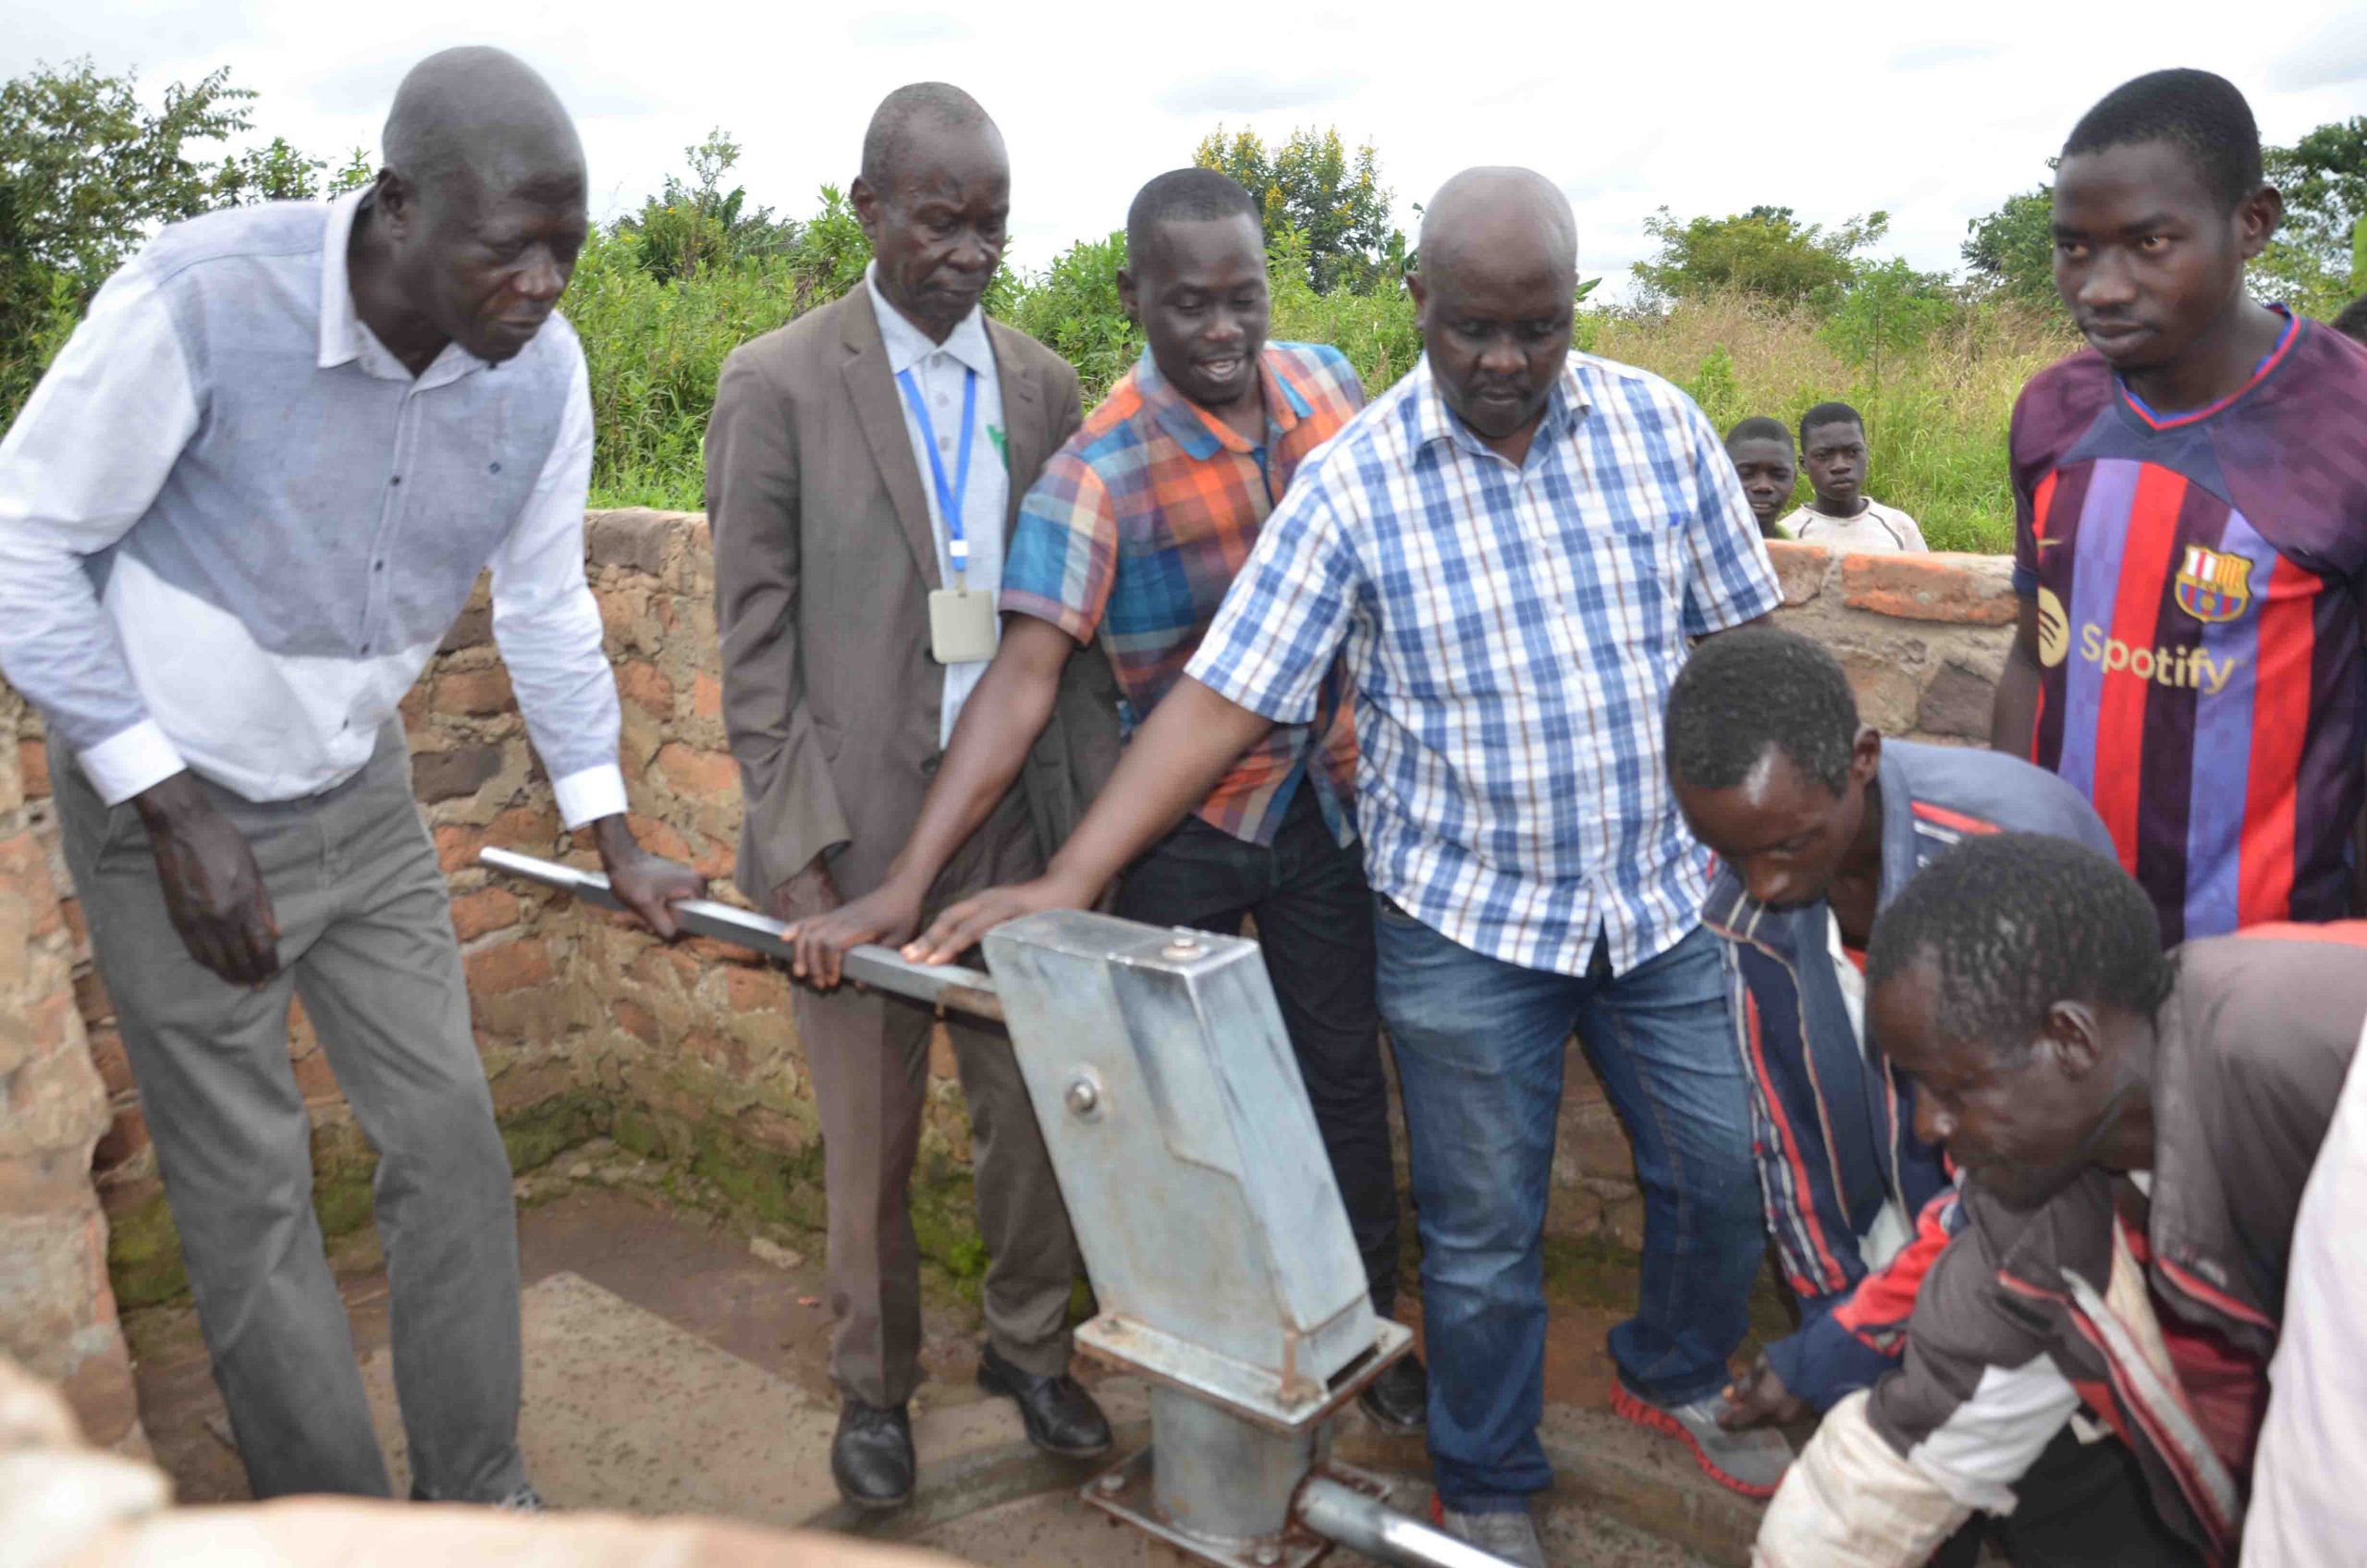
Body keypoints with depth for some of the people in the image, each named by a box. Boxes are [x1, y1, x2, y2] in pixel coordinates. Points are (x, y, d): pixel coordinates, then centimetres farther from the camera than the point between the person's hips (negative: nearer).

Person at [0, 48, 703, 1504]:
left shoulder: (545, 367, -12)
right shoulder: (203, 297, -26)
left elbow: (547, 604, 2)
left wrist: (616, 839, 4)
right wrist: (170, 809, -18)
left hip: (361, 796, 4)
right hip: (170, 800, -4)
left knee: (451, 1142, 6)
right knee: (251, 1188, 4)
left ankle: (482, 1500, 24)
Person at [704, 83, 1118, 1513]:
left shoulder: (1045, 386, 7)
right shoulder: (779, 384, -3)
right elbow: (754, 640, -5)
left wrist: (1101, 805, 3)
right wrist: (797, 846, -11)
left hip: (1020, 818, 3)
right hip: (860, 824, -3)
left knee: (1037, 1104, 12)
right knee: (870, 1138, 11)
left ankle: (1030, 1344, 36)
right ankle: (876, 1384, 33)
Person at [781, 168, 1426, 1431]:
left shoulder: (1323, 381, -5)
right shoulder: (1097, 474, -21)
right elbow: (1023, 674, -28)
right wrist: (906, 881, -36)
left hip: (1323, 797, 4)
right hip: (1178, 825, -4)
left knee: (1343, 1077, 13)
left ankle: (1365, 1329, 33)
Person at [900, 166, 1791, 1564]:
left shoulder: (1662, 425, -2)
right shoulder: (1352, 484, -11)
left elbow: (1742, 645, 5)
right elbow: (1222, 701, -14)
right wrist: (1066, 884, -21)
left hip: (1668, 894, 3)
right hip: (1465, 923, -3)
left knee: (1726, 1171, 15)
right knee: (1483, 1232, 9)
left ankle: (1678, 1380, 46)